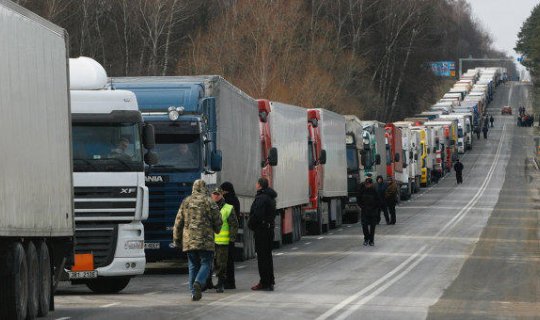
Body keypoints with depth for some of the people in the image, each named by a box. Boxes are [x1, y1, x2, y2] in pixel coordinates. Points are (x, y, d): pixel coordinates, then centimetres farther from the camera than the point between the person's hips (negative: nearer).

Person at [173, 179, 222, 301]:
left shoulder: (186, 202, 9)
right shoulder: (209, 202, -2)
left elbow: (178, 222, 12)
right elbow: (218, 221, 1)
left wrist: (177, 239, 19)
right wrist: (216, 230, 23)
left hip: (189, 240, 4)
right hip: (205, 240, -4)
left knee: (193, 266, 10)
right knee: (206, 263, 2)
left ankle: (194, 292, 6)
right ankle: (198, 282, -24)